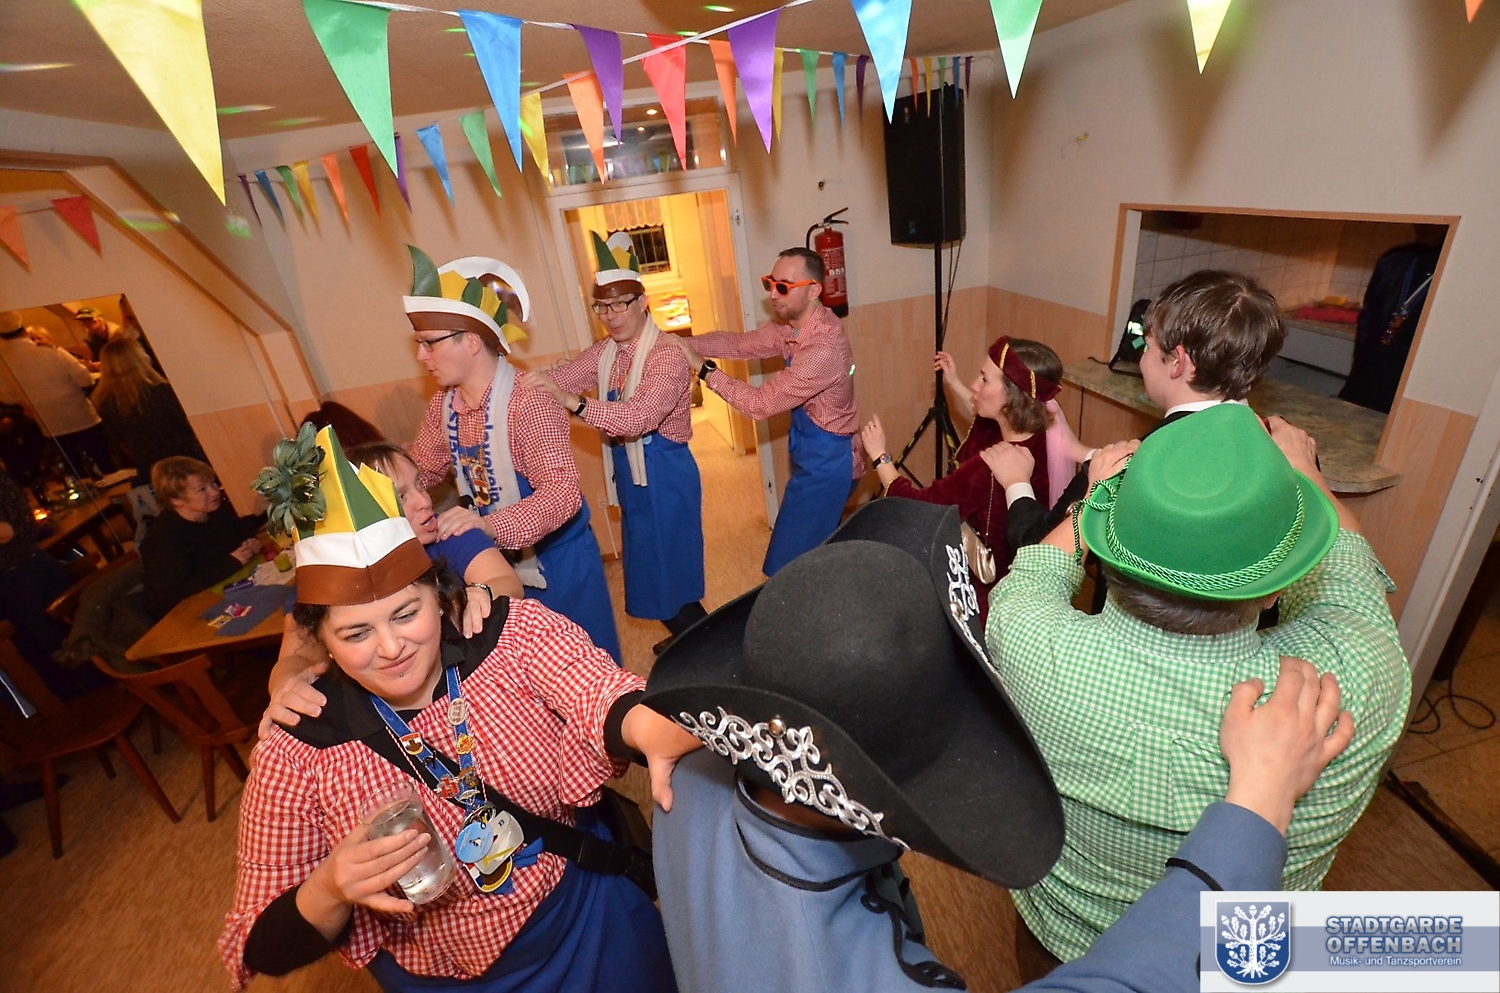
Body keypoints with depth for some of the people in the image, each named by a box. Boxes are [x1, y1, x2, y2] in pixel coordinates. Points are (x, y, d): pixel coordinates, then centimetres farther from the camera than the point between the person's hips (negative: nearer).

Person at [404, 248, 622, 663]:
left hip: (555, 557, -7)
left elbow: (563, 491, -35)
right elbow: (419, 470, 13)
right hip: (494, 558, 7)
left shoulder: (528, 402, -26)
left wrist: (492, 525, -48)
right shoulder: (444, 404, -1)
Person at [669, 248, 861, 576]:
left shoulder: (824, 348, -30)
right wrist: (684, 343, -11)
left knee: (789, 567, 1)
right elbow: (741, 343, 3)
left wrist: (704, 368, -20)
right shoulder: (793, 324, -1)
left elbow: (760, 404, -27)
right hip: (813, 455, 9)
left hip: (826, 461, -9)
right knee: (817, 555, 24)